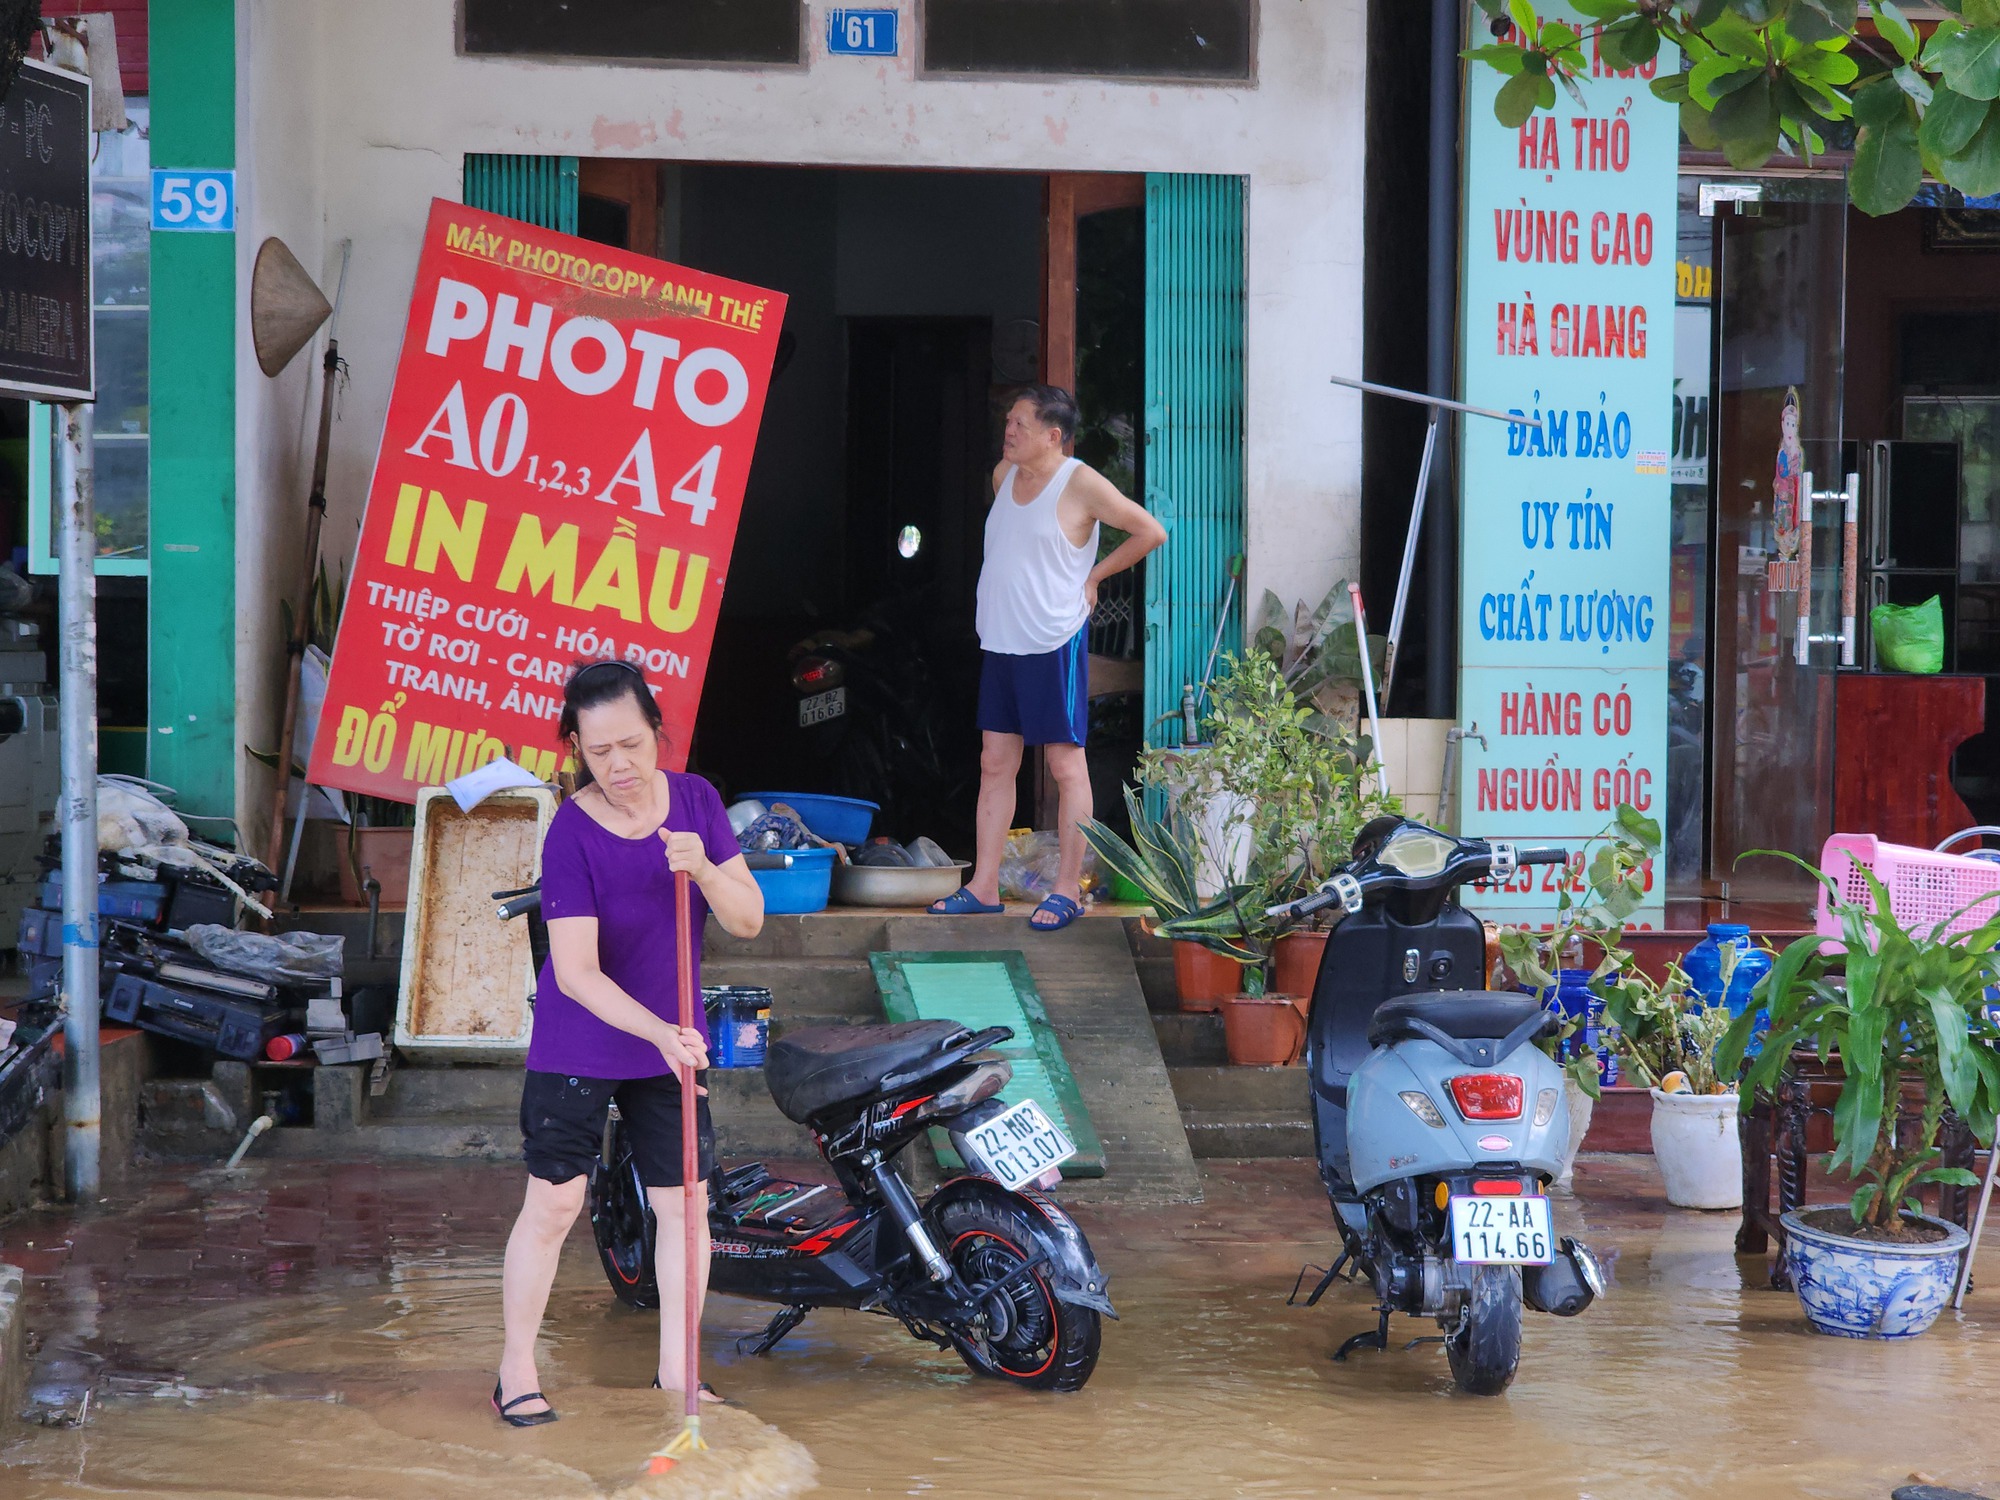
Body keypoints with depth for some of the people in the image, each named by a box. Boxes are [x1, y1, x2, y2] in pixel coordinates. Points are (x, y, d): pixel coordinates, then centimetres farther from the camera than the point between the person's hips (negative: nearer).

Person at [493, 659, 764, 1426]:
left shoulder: (693, 800, -6)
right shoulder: (572, 832, -21)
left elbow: (749, 920, -5)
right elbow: (576, 972, -25)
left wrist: (704, 869, -25)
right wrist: (658, 1032, -36)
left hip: (673, 1044, 5)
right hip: (576, 1048, -4)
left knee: (685, 1203, 6)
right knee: (553, 1203, 0)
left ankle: (676, 1371, 19)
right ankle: (516, 1369, 15)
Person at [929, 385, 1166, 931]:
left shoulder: (1081, 485, -10)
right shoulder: (1004, 474, 11)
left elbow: (1151, 532, -6)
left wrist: (1093, 575, -3)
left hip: (1055, 642, -7)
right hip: (999, 641, 7)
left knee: (1066, 764, -1)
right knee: (995, 763, 8)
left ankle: (1068, 891, 2)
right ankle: (983, 886, 12)